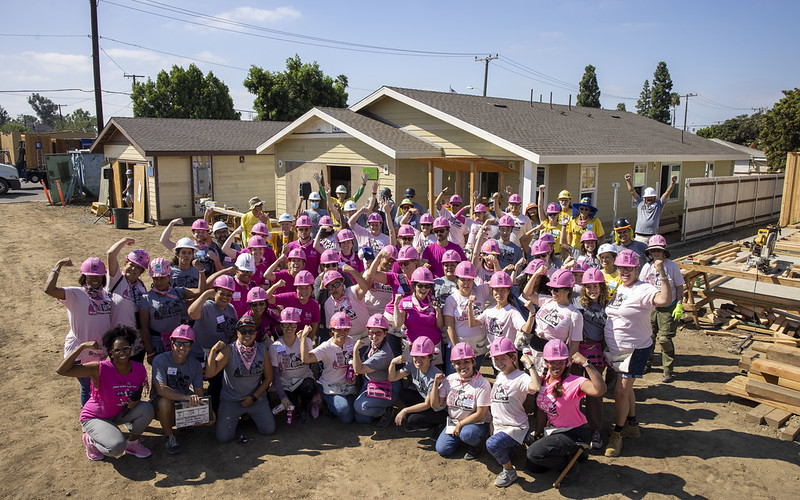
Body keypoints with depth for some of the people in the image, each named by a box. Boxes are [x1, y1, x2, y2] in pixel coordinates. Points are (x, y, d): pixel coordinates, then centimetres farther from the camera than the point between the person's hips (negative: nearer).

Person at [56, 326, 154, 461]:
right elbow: (62, 370, -33)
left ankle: (132, 444, 2)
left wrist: (135, 401, -16)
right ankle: (91, 440, 7)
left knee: (147, 409, -24)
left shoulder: (139, 369, -13)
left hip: (119, 414, 5)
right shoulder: (100, 369, -27)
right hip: (94, 418, -5)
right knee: (117, 447, -28)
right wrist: (82, 346, -37)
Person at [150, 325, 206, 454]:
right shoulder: (160, 360, -18)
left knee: (209, 416, -17)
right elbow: (161, 389, -31)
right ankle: (169, 436, -11)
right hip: (159, 402, -4)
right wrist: (187, 397, -44)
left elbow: (199, 392, -5)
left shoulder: (195, 364, -4)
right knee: (165, 401, -38)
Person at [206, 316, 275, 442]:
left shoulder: (262, 350, -7)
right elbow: (209, 374, -24)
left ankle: (250, 415, 24)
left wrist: (254, 397, -5)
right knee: (223, 437, -11)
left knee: (269, 430, -7)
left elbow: (268, 378, 2)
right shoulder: (229, 351, -16)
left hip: (256, 398, 2)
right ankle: (235, 418, 22)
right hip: (231, 399, -2)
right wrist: (213, 351, -33)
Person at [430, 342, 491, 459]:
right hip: (453, 421, 5)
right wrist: (436, 384, -12)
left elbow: (480, 414, -17)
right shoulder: (449, 380, -3)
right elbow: (435, 404, -1)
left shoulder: (482, 383, -17)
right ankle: (459, 437, 19)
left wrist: (460, 424, -15)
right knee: (442, 449, -9)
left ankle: (475, 445, 0)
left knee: (466, 434, -36)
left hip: (477, 423, -5)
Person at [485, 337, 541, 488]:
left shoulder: (520, 377, -18)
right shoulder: (499, 376, 7)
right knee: (501, 459, 12)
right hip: (499, 426, 8)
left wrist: (530, 364, -33)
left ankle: (510, 471, -6)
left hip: (516, 427, -8)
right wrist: (492, 423, 20)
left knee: (492, 444, -31)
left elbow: (536, 387, -42)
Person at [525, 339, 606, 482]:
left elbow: (600, 390, -45)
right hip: (553, 430, 8)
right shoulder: (543, 380, -2)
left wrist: (585, 363, -44)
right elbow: (543, 411, 10)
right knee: (532, 467, 9)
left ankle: (570, 464, 2)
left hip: (573, 434, -8)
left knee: (533, 453, -24)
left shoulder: (573, 382, -24)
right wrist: (538, 435, 12)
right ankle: (570, 453, 24)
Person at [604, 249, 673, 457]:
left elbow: (665, 299, -38)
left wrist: (662, 274, -43)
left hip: (635, 350, -7)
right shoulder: (617, 288, 7)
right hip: (614, 349, 7)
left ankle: (617, 434, 12)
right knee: (625, 388, 21)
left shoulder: (643, 290, -17)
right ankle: (631, 423, 40)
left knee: (621, 392, -5)